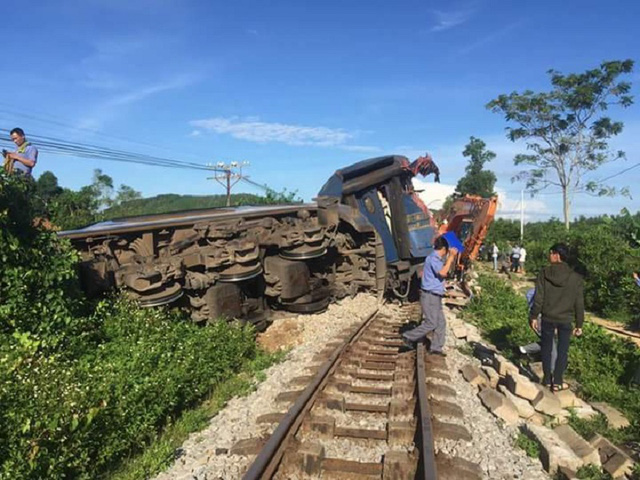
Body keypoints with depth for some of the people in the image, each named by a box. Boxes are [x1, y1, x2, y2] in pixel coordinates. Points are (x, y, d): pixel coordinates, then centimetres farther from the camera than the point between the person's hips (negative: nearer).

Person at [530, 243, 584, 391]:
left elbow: (538, 298, -10)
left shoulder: (544, 273, -11)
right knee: (562, 351, 13)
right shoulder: (575, 277, -7)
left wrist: (534, 317, 1)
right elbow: (579, 304, -3)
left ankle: (547, 379, 25)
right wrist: (579, 324, 7)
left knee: (547, 348, 15)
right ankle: (557, 382, 19)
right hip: (566, 320, 0)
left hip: (548, 318, 0)